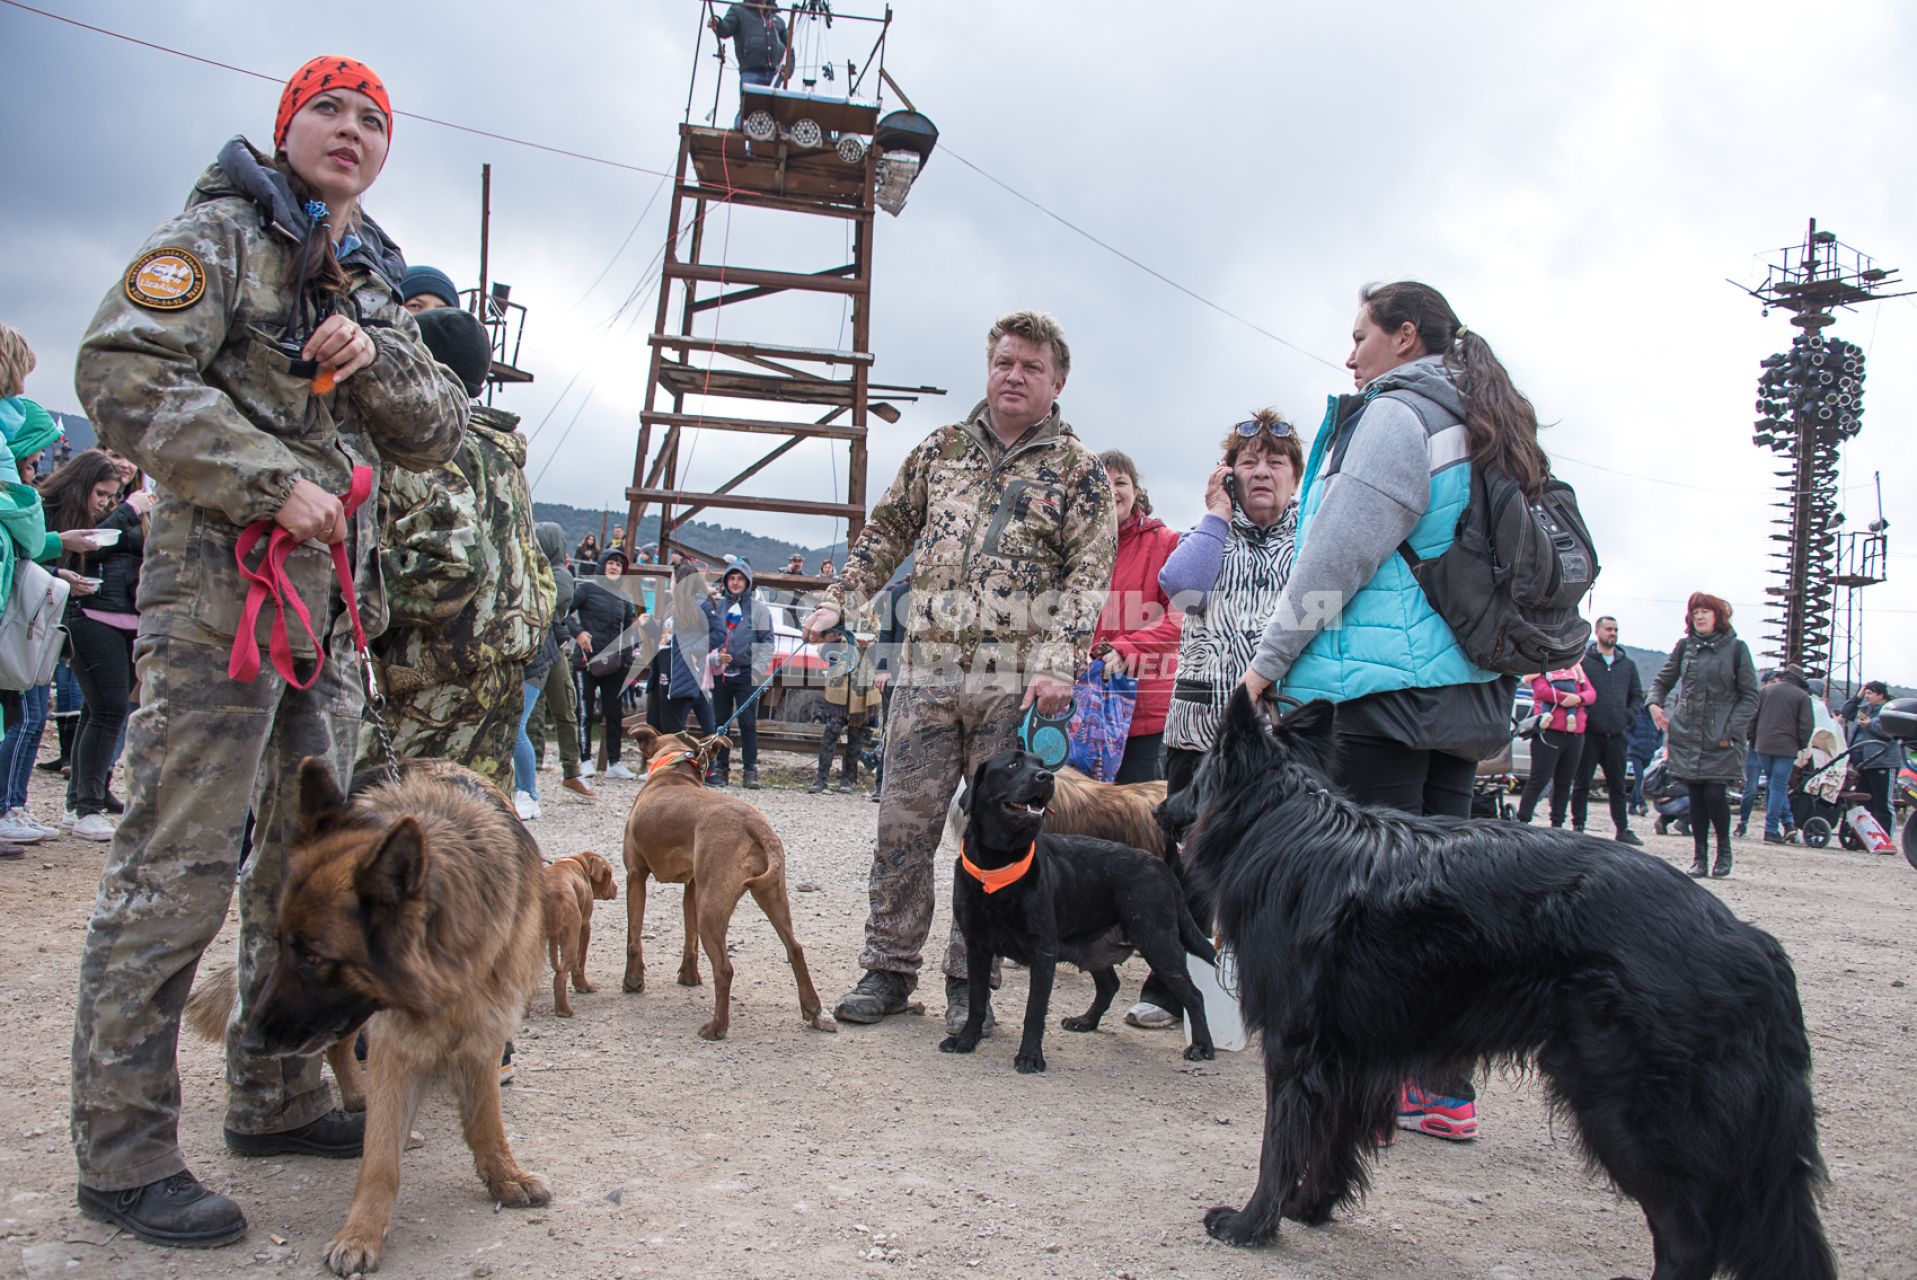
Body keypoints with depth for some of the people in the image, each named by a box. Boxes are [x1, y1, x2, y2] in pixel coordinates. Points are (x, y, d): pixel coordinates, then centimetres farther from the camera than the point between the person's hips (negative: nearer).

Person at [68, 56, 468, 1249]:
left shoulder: (375, 284, 21)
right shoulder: (221, 234, 0)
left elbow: (440, 435, 14)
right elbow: (121, 372, -13)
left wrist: (375, 359, -5)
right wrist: (272, 484, -18)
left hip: (333, 606, 8)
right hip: (220, 585, -8)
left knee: (311, 858, 12)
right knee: (177, 869, -7)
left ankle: (278, 1097, 25)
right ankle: (124, 1153, 2)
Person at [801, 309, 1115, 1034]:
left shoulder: (1077, 470, 4)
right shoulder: (941, 450, 14)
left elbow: (1089, 572, -4)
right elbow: (886, 531, 21)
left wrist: (1057, 664, -15)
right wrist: (839, 602, 13)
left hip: (1016, 681, -3)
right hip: (927, 673, 3)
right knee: (903, 825, 4)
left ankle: (969, 981, 16)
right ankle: (888, 971, 16)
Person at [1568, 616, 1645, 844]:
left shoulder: (1628, 664, 14)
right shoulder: (1583, 661, 1)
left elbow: (1637, 696, 18)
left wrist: (1627, 717, 2)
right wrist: (1579, 715, -12)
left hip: (1616, 735, 4)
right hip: (1589, 733, -4)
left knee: (1618, 786, 8)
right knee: (1582, 783, 1)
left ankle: (1622, 829, 13)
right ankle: (1578, 827, 6)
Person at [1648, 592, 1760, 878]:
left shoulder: (1736, 648, -1)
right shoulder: (1684, 646, 7)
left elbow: (1750, 696, -1)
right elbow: (1663, 680, 18)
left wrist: (1731, 730, -10)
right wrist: (1655, 703, -2)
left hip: (1721, 739, -3)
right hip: (1687, 734, 3)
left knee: (1714, 793, -10)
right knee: (1696, 796, 4)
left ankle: (1724, 849, 12)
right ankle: (1699, 857, 12)